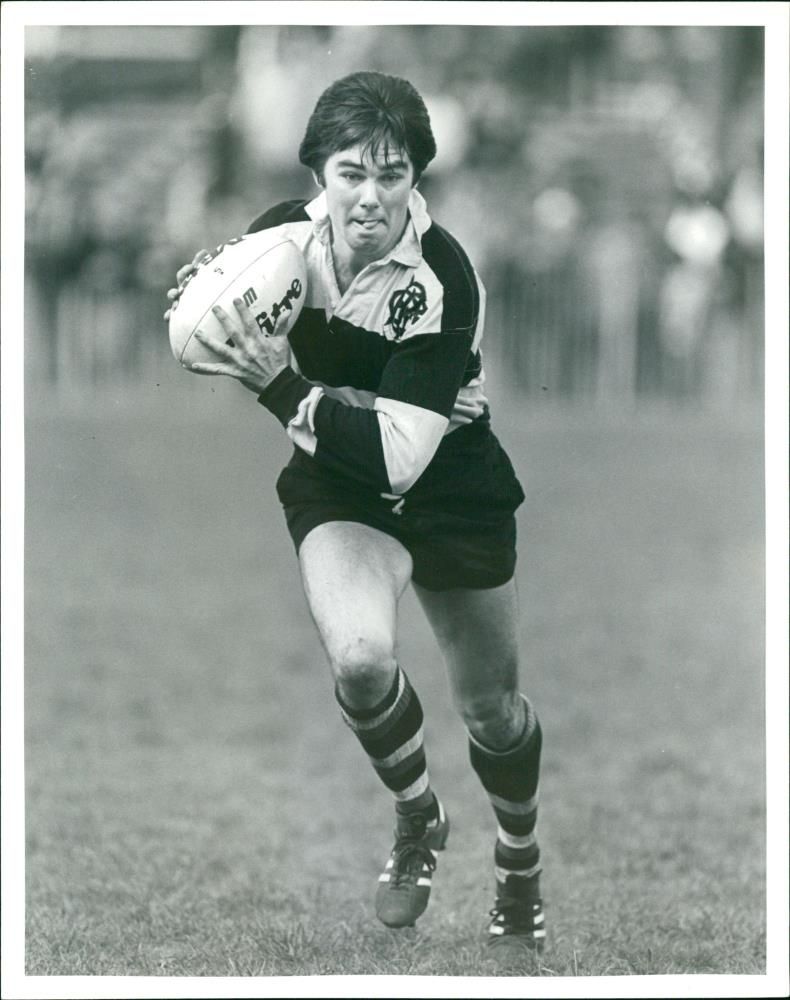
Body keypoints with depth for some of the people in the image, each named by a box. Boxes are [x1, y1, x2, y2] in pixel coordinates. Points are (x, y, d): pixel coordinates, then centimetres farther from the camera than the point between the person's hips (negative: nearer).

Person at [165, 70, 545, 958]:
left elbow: (397, 454, -34)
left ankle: (520, 868, 43)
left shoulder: (442, 280, -30)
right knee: (360, 657, -27)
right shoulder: (283, 236, -17)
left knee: (489, 709, 11)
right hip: (337, 490, 2)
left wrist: (281, 385, -40)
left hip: (450, 487, -2)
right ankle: (417, 820, 4)